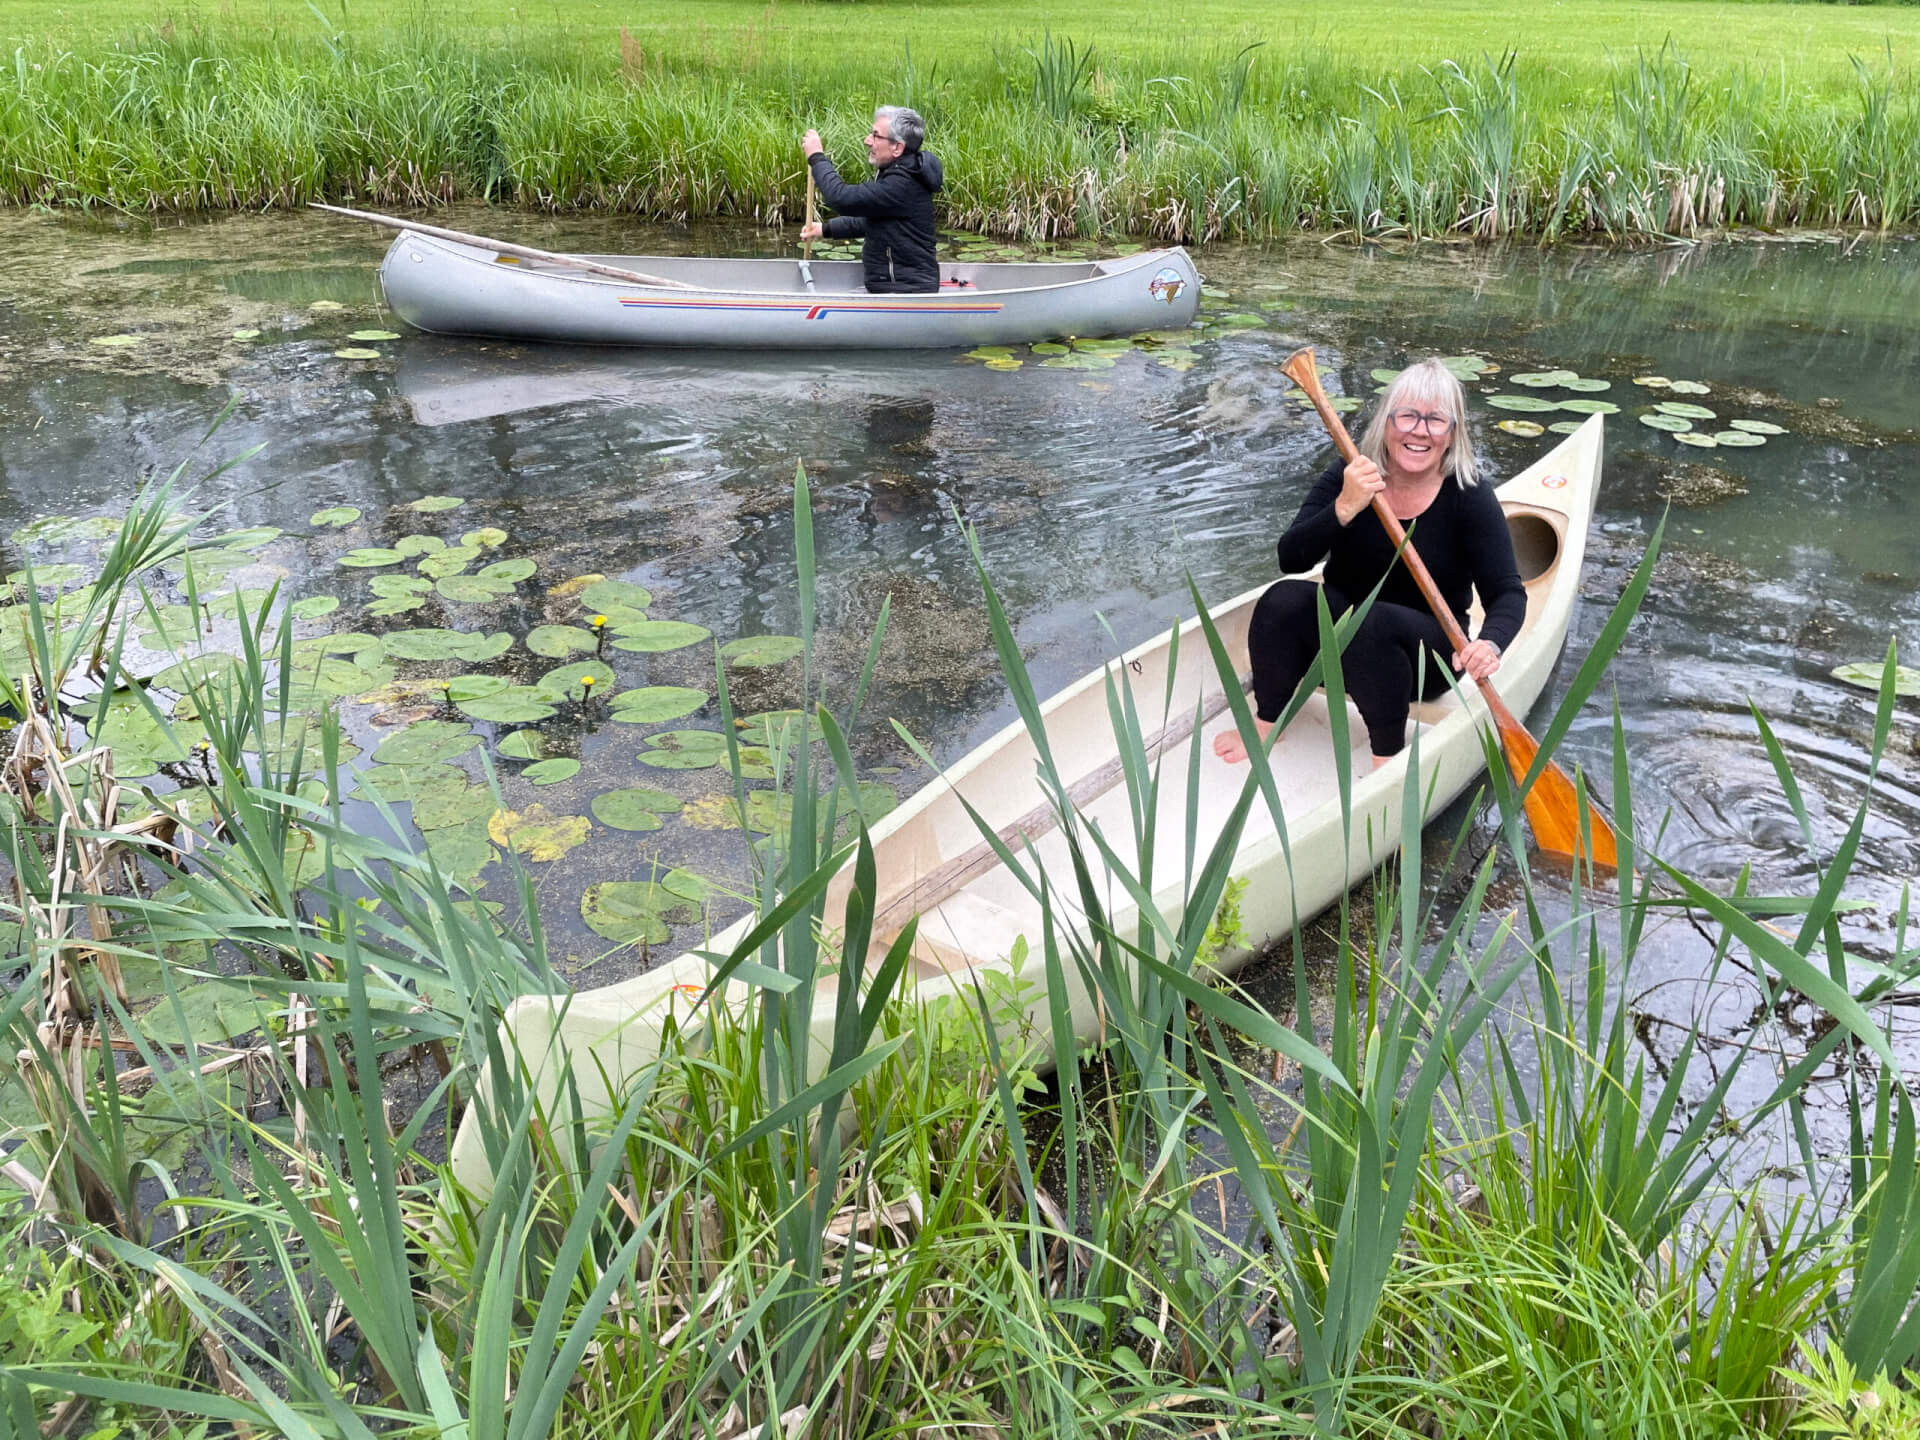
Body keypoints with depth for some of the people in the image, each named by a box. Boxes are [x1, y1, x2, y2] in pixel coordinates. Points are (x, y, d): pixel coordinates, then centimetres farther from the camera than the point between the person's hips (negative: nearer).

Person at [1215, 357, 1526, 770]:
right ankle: (1267, 722, -5)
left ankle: (1389, 757, -17)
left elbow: (1507, 593, -16)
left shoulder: (1469, 496, -13)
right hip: (1339, 638, 3)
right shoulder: (1349, 477, -7)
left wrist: (1490, 643, -38)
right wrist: (1344, 509, -35)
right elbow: (1291, 559, -17)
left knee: (1372, 624, -35)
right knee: (1283, 599, -26)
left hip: (1426, 655, -2)